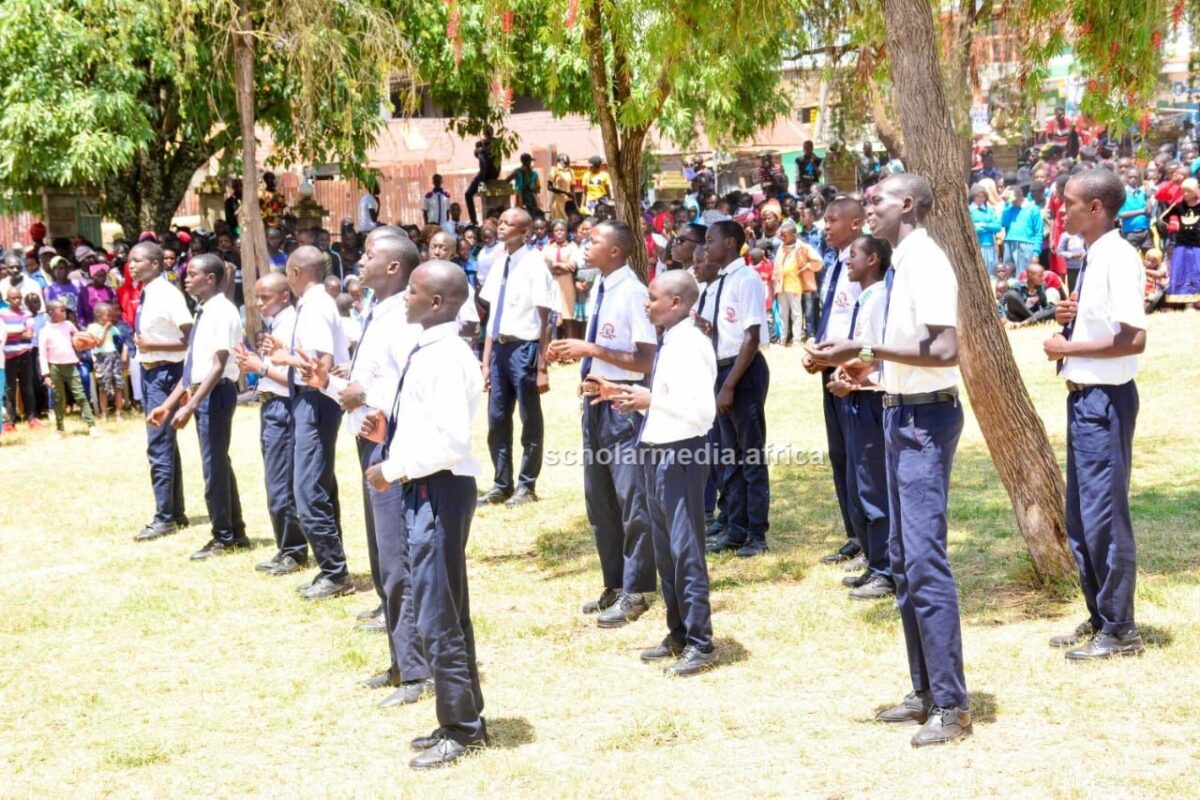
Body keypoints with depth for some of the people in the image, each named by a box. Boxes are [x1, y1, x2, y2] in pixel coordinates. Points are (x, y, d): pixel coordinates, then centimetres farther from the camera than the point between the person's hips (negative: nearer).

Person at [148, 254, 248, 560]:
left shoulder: (223, 312, -15)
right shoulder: (203, 312, 13)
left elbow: (218, 366, -21)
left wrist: (189, 406, -25)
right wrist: (168, 404, 16)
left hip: (216, 392, -9)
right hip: (202, 392, 9)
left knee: (214, 465, -2)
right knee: (218, 464, 14)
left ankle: (223, 538, 9)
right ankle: (235, 533, 24)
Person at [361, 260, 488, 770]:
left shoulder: (445, 357, -19)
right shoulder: (429, 351, 10)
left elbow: (451, 440, -26)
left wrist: (393, 470, -18)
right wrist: (390, 428, 8)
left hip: (438, 490, -10)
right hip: (425, 490, 10)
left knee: (438, 618, -1)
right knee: (448, 613, 18)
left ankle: (461, 730, 11)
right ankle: (464, 721, 29)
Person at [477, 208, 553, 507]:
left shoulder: (534, 265, -13)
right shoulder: (499, 263, 8)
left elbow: (544, 321, -12)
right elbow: (493, 315, 14)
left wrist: (542, 368, -13)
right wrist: (486, 361, 14)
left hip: (524, 348, -7)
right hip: (500, 347, 7)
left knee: (530, 420, 7)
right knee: (497, 420, 14)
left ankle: (526, 485, 21)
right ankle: (502, 484, 27)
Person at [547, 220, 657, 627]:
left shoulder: (633, 293, -16)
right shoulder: (600, 290, 10)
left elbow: (645, 360, -21)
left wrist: (591, 350, -22)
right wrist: (575, 352, 1)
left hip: (624, 403, -9)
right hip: (596, 399, 9)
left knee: (631, 499, -1)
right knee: (599, 497, 16)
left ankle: (634, 592, 9)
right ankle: (614, 585, 28)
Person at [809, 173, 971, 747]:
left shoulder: (925, 263, -15)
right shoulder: (903, 264, 12)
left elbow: (945, 350, -25)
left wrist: (866, 350, -23)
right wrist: (855, 362, 13)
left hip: (925, 419, -10)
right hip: (902, 415, 10)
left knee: (925, 559, -10)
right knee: (903, 559, 14)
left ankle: (951, 706, -3)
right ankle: (925, 691, 24)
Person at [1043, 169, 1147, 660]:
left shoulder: (1118, 259, -16)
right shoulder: (1091, 259, 11)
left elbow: (1134, 339, -24)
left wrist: (1068, 348, -17)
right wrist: (1068, 318, 2)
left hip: (1105, 400, -10)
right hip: (1082, 397, 10)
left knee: (1104, 514, -3)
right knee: (1081, 517, 16)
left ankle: (1119, 630, 9)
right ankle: (1099, 618, 27)